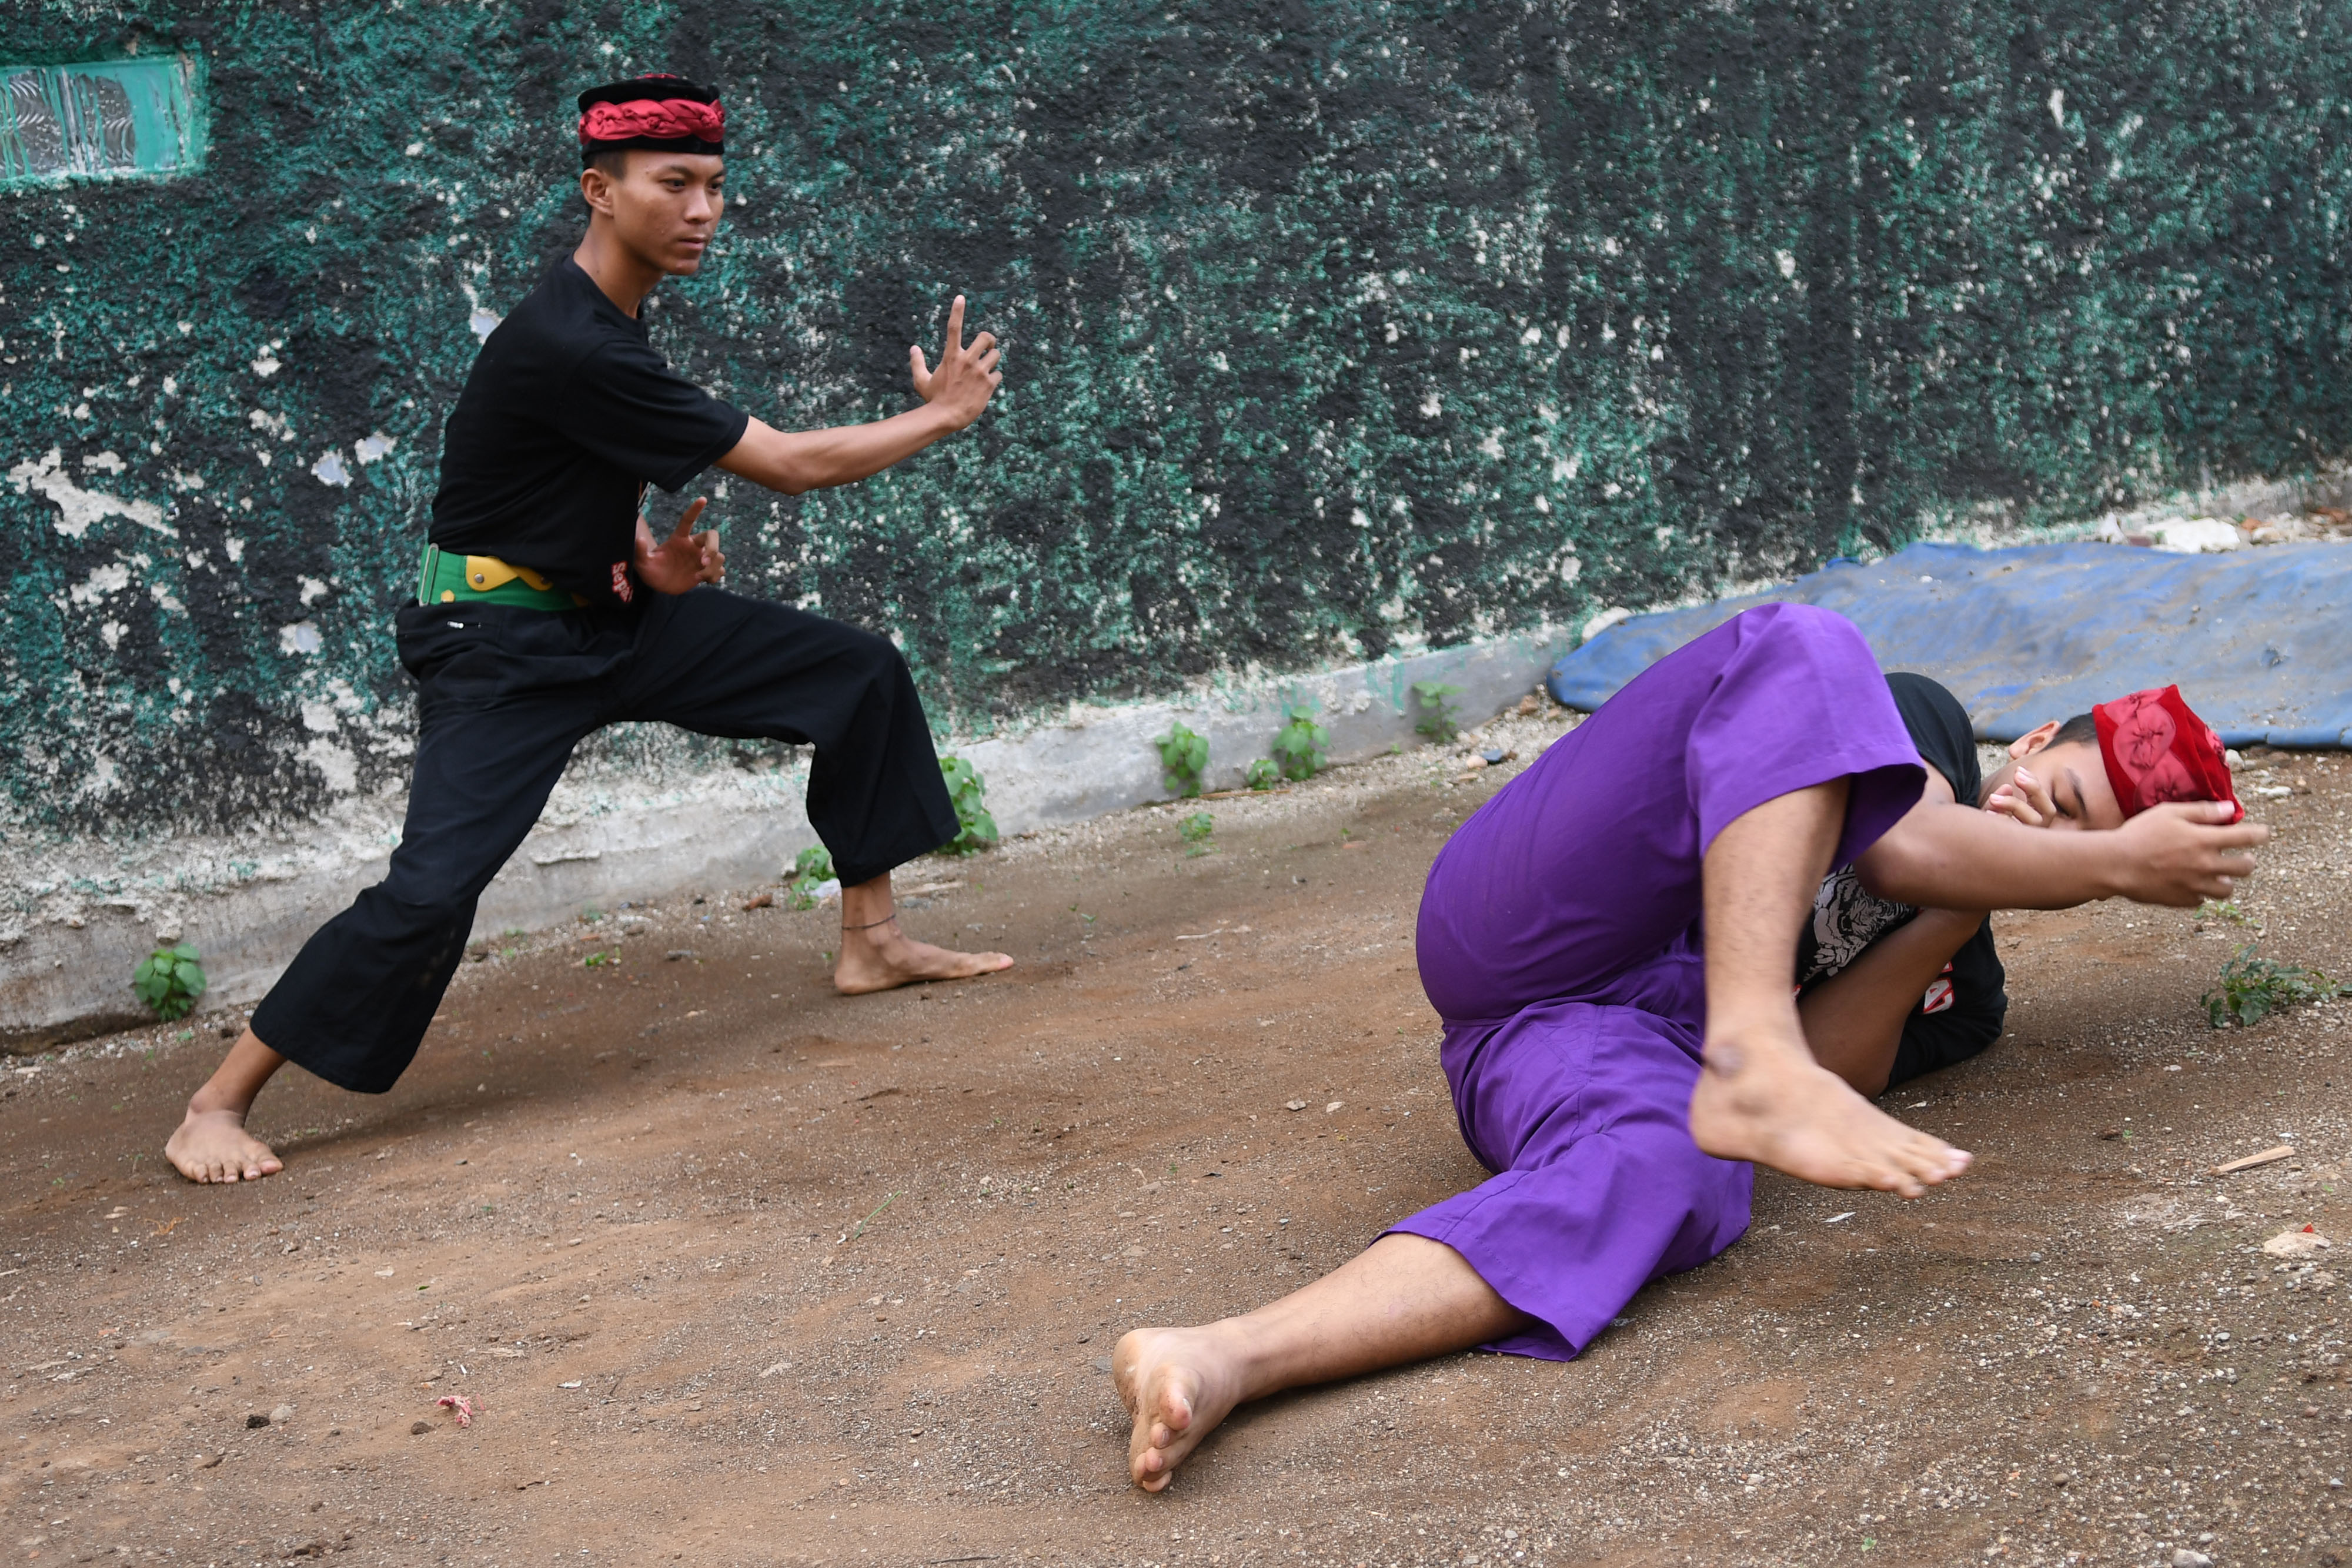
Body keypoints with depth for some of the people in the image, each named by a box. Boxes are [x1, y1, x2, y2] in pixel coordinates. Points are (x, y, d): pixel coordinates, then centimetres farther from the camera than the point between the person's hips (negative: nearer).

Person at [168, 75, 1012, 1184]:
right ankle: (216, 1108, -5)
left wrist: (648, 554, 0)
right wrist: (941, 415, -11)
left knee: (861, 675, 7)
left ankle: (870, 940, 19)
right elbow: (787, 465, -23)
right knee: (431, 890, -21)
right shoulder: (568, 351, -28)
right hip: (506, 653, -9)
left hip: (613, 614, 9)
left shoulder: (609, 325, 2)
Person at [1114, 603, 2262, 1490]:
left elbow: (1827, 1073, 2)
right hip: (1525, 930, -2)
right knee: (1805, 654, -19)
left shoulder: (1965, 1000, 25)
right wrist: (2119, 864, 0)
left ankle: (1228, 1359, -56)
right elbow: (1895, 844, -5)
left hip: (1637, 1049, 2)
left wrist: (1964, 901, 1)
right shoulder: (1924, 724, 20)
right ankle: (1751, 1067, -42)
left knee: (1669, 1178, -39)